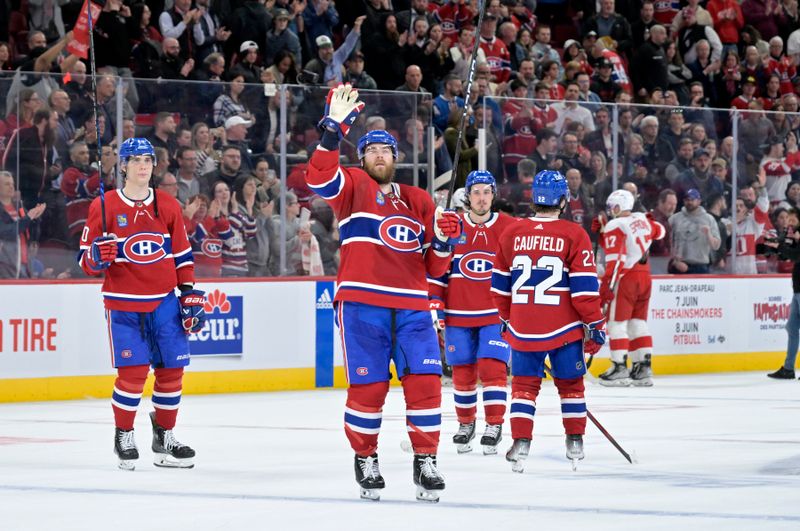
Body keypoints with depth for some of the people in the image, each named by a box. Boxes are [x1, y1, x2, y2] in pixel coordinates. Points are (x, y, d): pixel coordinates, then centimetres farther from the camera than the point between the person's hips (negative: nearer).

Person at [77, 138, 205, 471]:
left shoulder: (168, 206, 8)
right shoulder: (104, 206, -3)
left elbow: (182, 256, 13)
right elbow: (86, 260, -1)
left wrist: (190, 294, 8)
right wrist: (97, 257, -23)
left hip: (164, 302, 4)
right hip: (123, 303, -4)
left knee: (171, 368, 2)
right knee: (133, 371, -10)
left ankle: (164, 437, 17)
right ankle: (123, 437, 8)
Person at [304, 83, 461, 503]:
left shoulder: (419, 202, 17)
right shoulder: (352, 186, 7)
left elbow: (434, 267, 18)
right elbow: (319, 178, -17)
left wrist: (444, 241, -3)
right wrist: (334, 130, -25)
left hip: (411, 306, 3)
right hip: (361, 303, -3)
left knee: (425, 380, -6)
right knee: (368, 385, -2)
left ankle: (425, 462, 3)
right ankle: (365, 460, 14)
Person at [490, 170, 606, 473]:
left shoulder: (511, 234, 3)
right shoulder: (574, 235, -6)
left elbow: (500, 285, 11)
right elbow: (584, 287, -8)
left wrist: (507, 318, 25)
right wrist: (594, 325, 0)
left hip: (522, 328, 2)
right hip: (564, 328, -2)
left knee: (524, 385, 8)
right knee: (570, 383, 13)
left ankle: (520, 442, -4)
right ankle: (575, 443, 19)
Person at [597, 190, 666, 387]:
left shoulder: (614, 226, -11)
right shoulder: (642, 219, 10)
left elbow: (615, 259, -20)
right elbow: (659, 231, 32)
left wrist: (607, 284, -21)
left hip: (626, 277, -7)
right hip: (645, 276, 7)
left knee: (617, 322, -2)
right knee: (638, 322, 12)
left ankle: (619, 368, -7)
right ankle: (643, 367, 9)